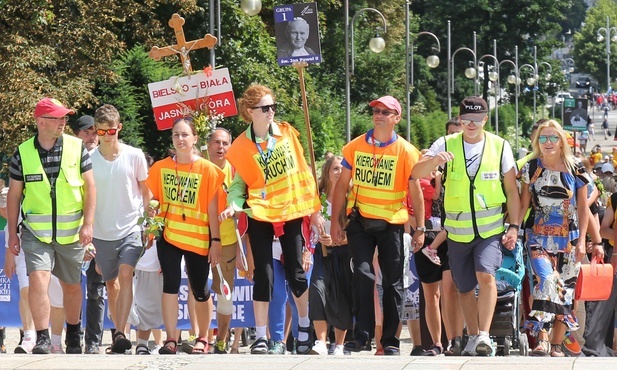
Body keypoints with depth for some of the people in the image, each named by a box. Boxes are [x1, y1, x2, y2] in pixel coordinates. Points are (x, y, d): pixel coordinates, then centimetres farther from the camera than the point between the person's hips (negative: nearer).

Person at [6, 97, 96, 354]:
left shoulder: (76, 148, -1)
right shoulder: (23, 153, -1)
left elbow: (90, 187, 1)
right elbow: (14, 195, 5)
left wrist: (88, 224, -8)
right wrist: (12, 233, 4)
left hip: (71, 231, 1)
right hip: (36, 232, -1)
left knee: (71, 285, 13)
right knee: (38, 280, -18)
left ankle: (73, 336, 32)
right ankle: (42, 339, -15)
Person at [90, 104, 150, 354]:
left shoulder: (134, 156, -2)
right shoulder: (89, 159, -1)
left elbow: (146, 192, 7)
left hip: (131, 227, -2)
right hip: (102, 231, 2)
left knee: (125, 275, -19)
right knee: (110, 283, 13)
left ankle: (121, 335, -25)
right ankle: (117, 330, 27)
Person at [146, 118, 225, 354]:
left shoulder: (208, 170, -4)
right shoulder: (160, 168, 3)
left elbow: (212, 208, -4)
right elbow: (151, 199, 11)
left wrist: (215, 240, -5)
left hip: (198, 239, -1)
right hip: (169, 235, 1)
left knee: (200, 290, 7)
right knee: (170, 285, -6)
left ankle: (202, 338, 24)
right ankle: (171, 339, -5)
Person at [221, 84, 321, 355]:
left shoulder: (287, 133, 2)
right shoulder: (242, 146, -2)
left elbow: (303, 172, 5)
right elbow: (238, 184, 0)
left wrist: (314, 209, 6)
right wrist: (233, 205, -21)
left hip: (291, 213, 1)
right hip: (260, 216, -1)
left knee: (295, 273, 5)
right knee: (263, 275, -4)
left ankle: (305, 326, 25)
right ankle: (260, 337, 1)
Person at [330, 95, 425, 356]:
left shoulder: (406, 151, -2)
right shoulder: (355, 147, 3)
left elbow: (415, 192, 0)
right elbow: (342, 185, 8)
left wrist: (420, 229, -3)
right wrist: (335, 221, 2)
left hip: (391, 224, -1)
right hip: (360, 222, 1)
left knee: (393, 283, 3)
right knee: (363, 274, -13)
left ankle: (390, 341, 9)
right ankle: (362, 335, -9)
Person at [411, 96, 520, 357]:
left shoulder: (500, 147, -1)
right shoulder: (446, 145, -2)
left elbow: (511, 191, 3)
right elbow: (416, 174, -15)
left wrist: (514, 226, -4)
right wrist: (434, 160, -36)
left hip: (491, 230, -2)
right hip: (458, 232, 2)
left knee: (486, 275, -23)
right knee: (465, 288, 11)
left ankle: (484, 335, -23)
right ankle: (473, 338, 27)